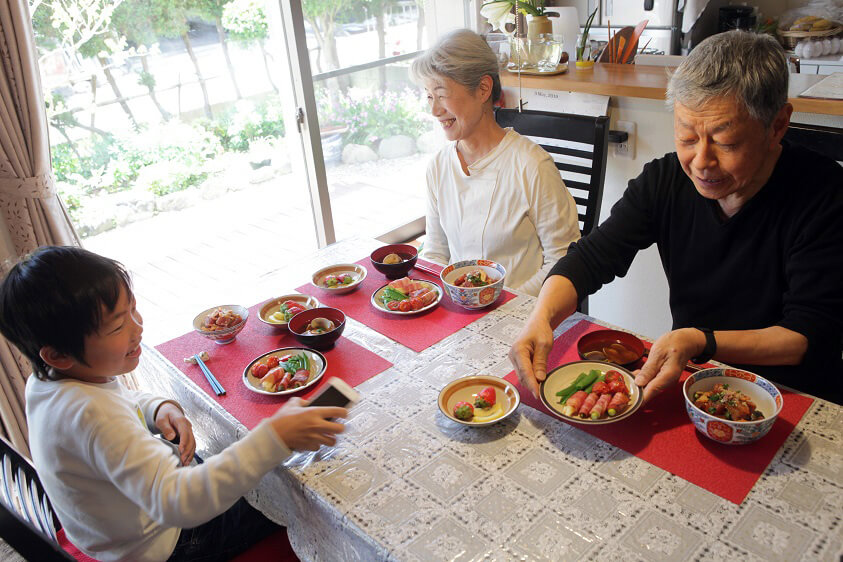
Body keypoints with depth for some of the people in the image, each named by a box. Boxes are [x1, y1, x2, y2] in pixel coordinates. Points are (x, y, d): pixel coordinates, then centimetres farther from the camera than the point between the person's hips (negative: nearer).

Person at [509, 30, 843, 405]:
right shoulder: (665, 179, -7)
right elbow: (591, 257, -9)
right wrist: (541, 317, -29)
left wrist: (702, 342, -35)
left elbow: (812, 336, -20)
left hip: (794, 398, -1)